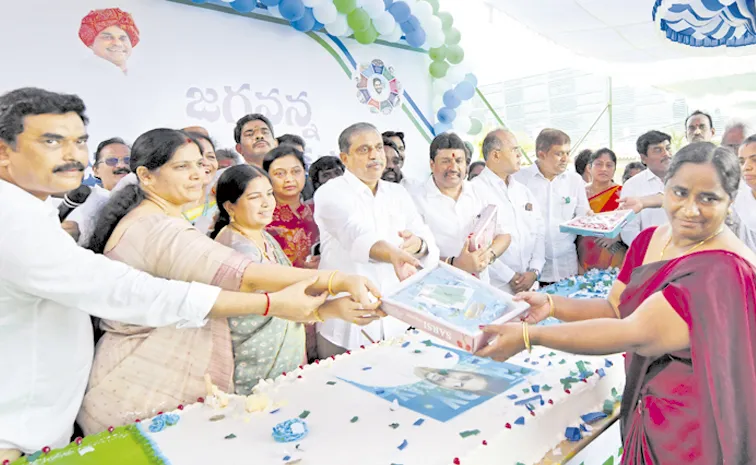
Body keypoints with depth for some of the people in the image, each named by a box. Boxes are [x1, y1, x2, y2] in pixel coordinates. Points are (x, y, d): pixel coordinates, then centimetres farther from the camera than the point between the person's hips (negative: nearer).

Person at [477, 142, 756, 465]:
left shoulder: (724, 269, -26)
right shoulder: (649, 240, -1)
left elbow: (638, 335, -32)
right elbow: (615, 309, 0)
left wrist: (529, 336, -35)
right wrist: (551, 305, -18)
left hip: (689, 429, -6)